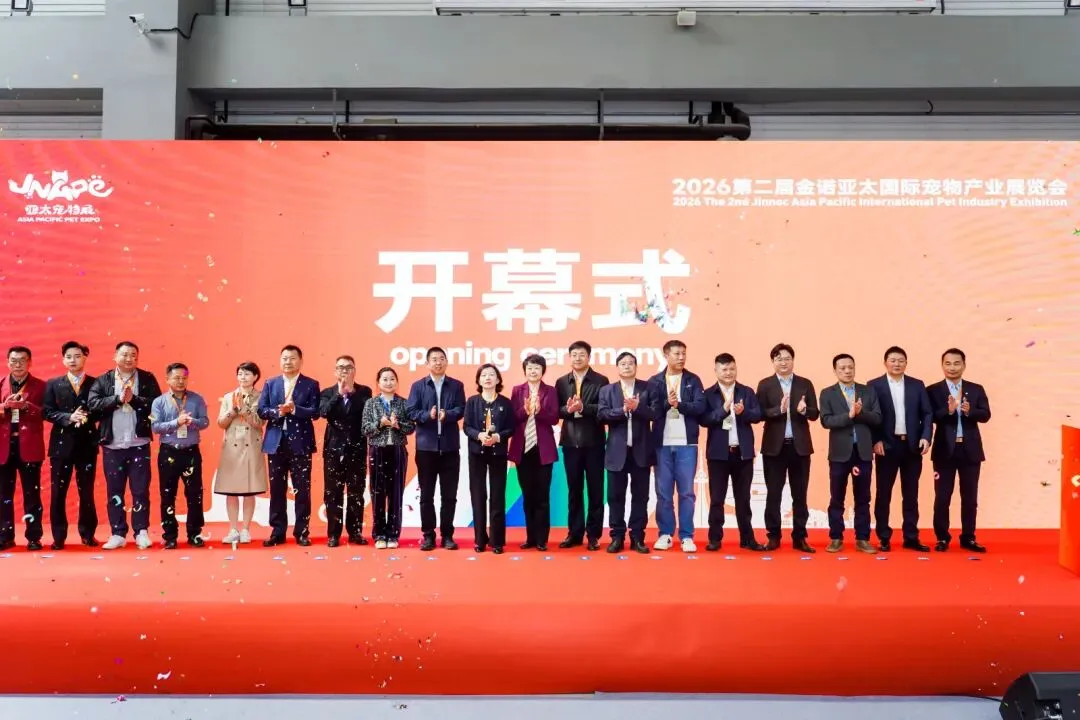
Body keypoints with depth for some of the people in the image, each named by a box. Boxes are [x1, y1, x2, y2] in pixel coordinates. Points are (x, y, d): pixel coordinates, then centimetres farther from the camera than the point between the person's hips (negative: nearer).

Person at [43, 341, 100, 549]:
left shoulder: (95, 383, 4)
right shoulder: (53, 384, 7)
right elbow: (48, 412, 0)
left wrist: (88, 417, -19)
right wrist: (69, 417, -15)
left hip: (87, 443, -1)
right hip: (61, 443, 1)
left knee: (87, 491, 5)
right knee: (58, 492, 3)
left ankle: (88, 534, 15)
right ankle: (59, 536, 11)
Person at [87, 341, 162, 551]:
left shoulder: (147, 379, 4)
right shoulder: (102, 381, 6)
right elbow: (93, 404, -8)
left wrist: (133, 399, -16)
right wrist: (118, 399, -16)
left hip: (139, 444, -1)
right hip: (112, 445, 1)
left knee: (141, 490, 2)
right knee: (114, 491, 6)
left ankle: (141, 532, 10)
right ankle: (118, 534, 14)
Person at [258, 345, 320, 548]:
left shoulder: (311, 384, 2)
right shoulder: (270, 384, 10)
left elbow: (315, 412, -8)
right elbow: (261, 410, 2)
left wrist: (294, 409, -21)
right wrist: (278, 412, -16)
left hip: (300, 443, -2)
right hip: (276, 442, 3)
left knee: (302, 490, 1)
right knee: (277, 490, 7)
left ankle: (302, 532, 9)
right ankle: (277, 532, 15)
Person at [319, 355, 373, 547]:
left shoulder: (364, 391, 5)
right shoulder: (328, 392, 7)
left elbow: (367, 413, -9)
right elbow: (324, 412, -11)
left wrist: (352, 391, -13)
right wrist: (339, 393, -18)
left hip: (357, 447, 0)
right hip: (334, 447, 0)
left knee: (356, 492, 4)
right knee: (333, 493, 2)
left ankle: (355, 532, 13)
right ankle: (333, 534, 9)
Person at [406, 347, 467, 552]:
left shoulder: (456, 385, 7)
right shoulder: (418, 386, 5)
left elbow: (461, 410, -4)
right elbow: (411, 412, -3)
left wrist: (447, 415, -23)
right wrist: (428, 415, -20)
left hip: (450, 445, 1)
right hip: (426, 445, 0)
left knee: (449, 494, 4)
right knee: (426, 494, 5)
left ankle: (447, 535, 13)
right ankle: (428, 535, 13)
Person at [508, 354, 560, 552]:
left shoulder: (550, 391, 3)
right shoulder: (517, 391, 6)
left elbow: (554, 418, -4)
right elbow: (512, 418, 0)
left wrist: (539, 411, -19)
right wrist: (525, 410, -18)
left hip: (543, 449, -2)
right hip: (523, 448, 2)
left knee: (542, 495, 1)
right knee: (527, 495, 8)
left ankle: (542, 539, 7)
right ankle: (530, 537, 16)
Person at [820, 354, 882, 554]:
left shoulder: (868, 392, 7)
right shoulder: (827, 393, 1)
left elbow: (877, 418, -1)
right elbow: (826, 421, -11)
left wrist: (860, 412, -18)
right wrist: (849, 415, -22)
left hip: (863, 451, 2)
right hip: (840, 452, -2)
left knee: (863, 499, 7)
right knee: (837, 499, 5)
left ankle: (862, 539, 14)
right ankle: (836, 538, 13)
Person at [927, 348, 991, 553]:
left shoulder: (976, 389, 7)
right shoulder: (933, 390, -1)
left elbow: (985, 415, -3)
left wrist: (969, 411, -23)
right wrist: (948, 410, -28)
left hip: (970, 450, 2)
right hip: (945, 450, -2)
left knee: (970, 497, 9)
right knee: (942, 497, 3)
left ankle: (968, 538, 19)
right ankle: (942, 538, 13)